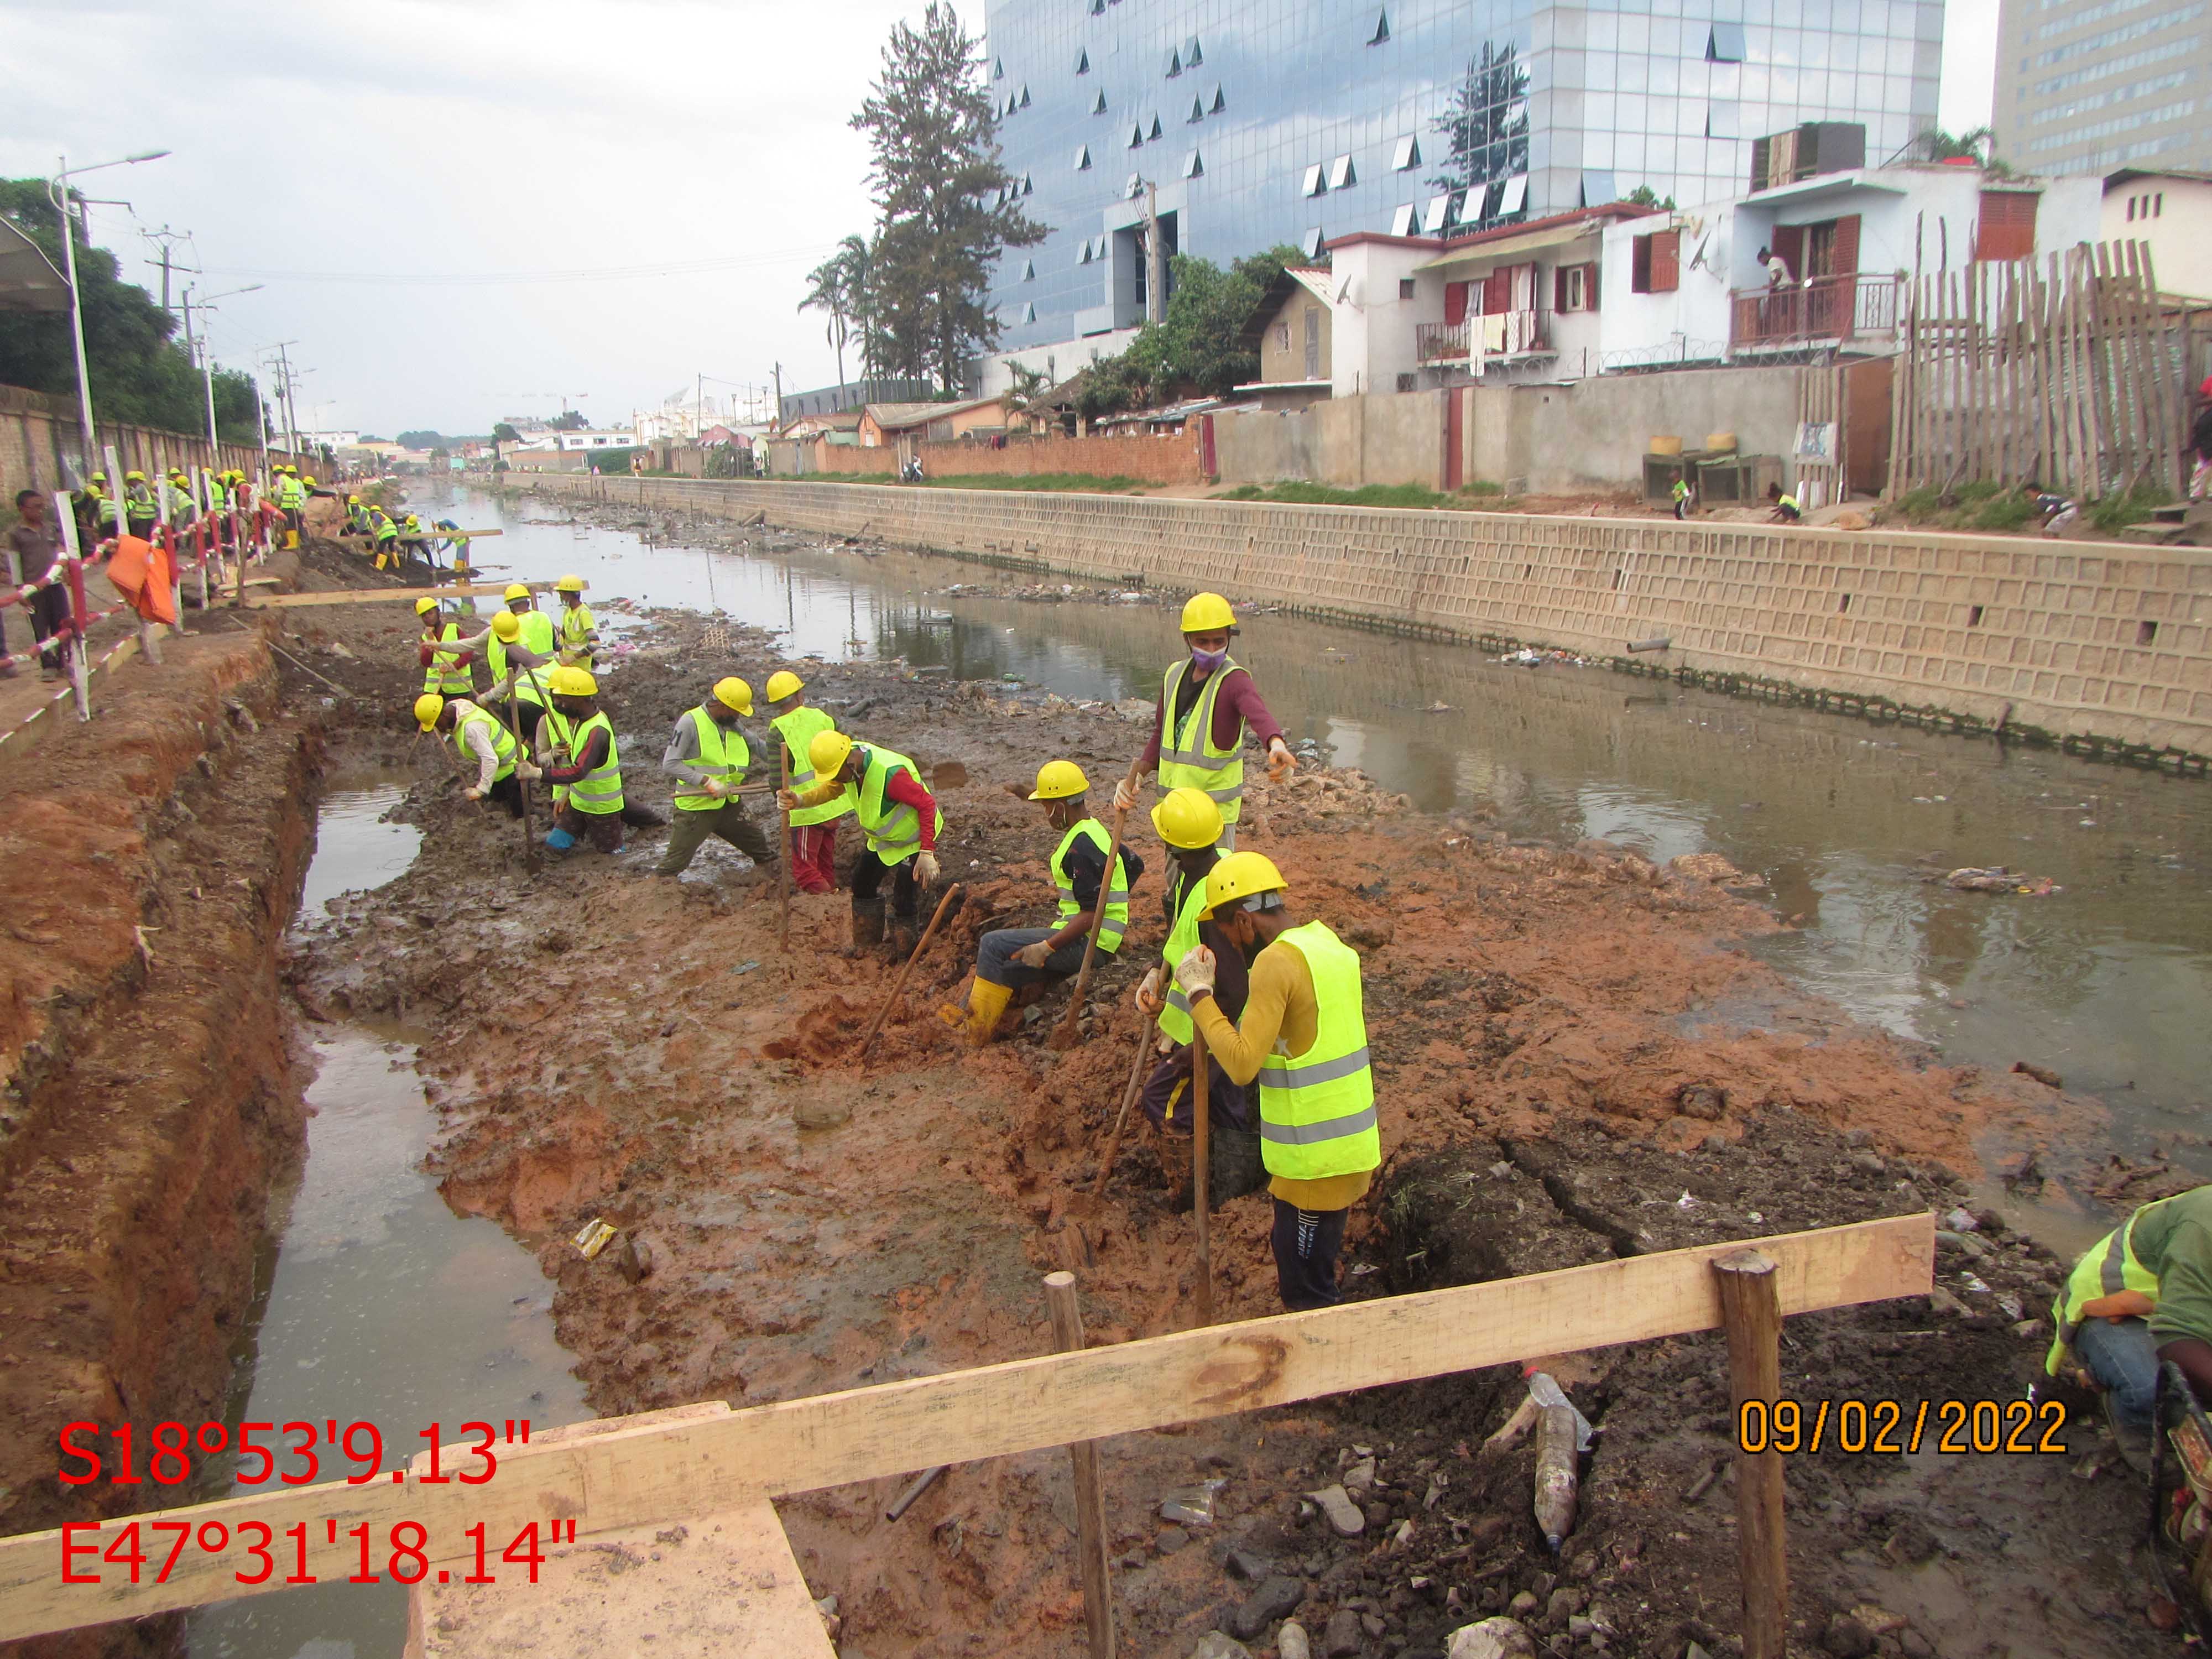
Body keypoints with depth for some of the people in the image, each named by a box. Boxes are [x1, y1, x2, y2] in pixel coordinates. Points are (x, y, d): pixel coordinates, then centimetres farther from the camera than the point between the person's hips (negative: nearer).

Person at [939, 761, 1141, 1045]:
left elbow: (1091, 914, -24)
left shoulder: (1080, 847, -20)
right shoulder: (1095, 830, 13)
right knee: (1004, 966, 9)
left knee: (994, 946, -11)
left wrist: (1047, 947, -25)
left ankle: (974, 1034, -5)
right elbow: (1135, 865, 27)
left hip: (1086, 944, -11)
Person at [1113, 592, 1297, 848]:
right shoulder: (1174, 676, 5)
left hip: (1215, 807, -7)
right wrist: (1136, 778, 2)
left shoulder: (1234, 680, -16)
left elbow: (1259, 714, -39)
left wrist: (1276, 745, -60)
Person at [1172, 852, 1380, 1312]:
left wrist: (1200, 992, -18)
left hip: (1315, 1157, -9)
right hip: (1351, 1146, 9)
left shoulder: (1277, 961, -20)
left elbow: (1243, 1063, -26)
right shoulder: (1327, 943, 9)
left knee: (1307, 1290, 4)